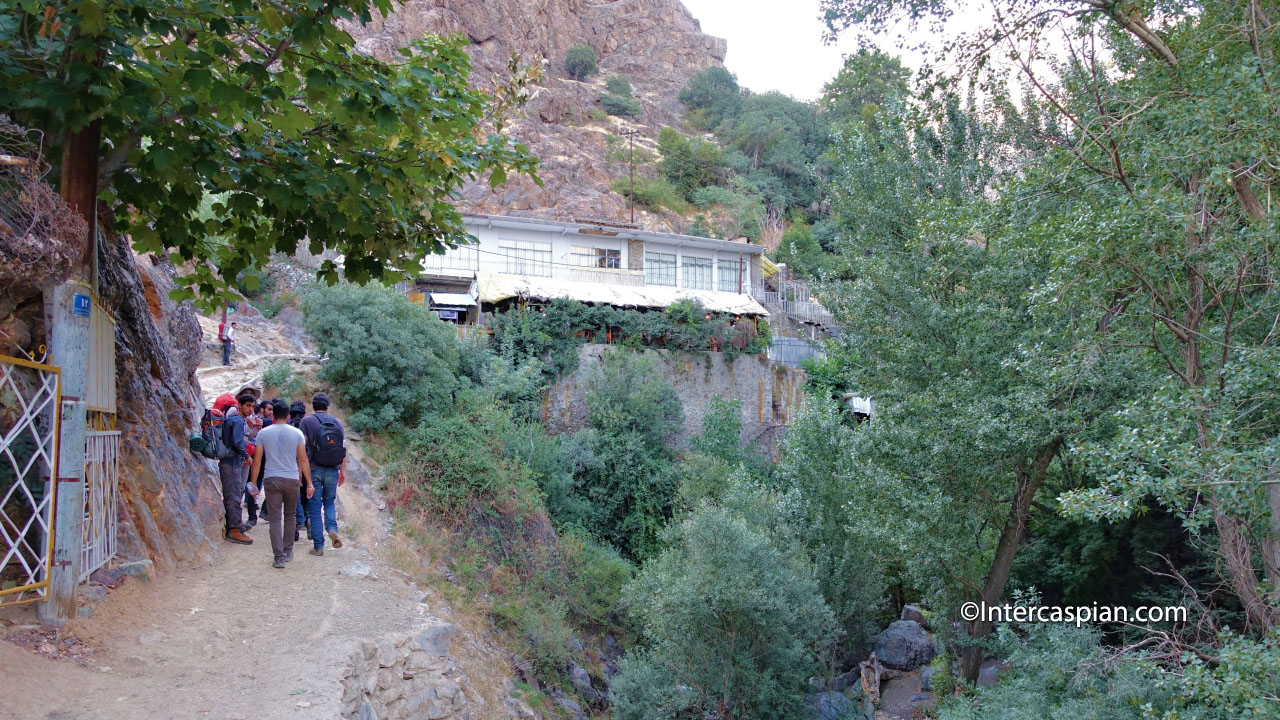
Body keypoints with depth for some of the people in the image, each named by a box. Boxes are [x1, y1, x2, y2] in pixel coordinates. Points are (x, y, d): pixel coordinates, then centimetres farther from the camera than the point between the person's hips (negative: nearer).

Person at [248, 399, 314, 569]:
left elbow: (257, 461, 1)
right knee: (290, 516, 18)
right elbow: (303, 461, -1)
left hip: (271, 480, -1)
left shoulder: (263, 433, 1)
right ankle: (288, 551, 24)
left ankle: (278, 556, -5)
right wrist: (309, 483, 3)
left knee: (275, 519, 1)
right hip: (291, 479, 1)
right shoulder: (297, 433, 0)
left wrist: (253, 483, 9)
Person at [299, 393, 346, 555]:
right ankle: (332, 528, -9)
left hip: (314, 470, -3)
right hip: (332, 470, 3)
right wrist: (343, 470, 10)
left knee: (315, 507, 4)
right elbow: (343, 448, 5)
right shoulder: (337, 422, 8)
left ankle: (318, 546, 4)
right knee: (329, 502, 19)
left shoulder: (306, 421, -1)